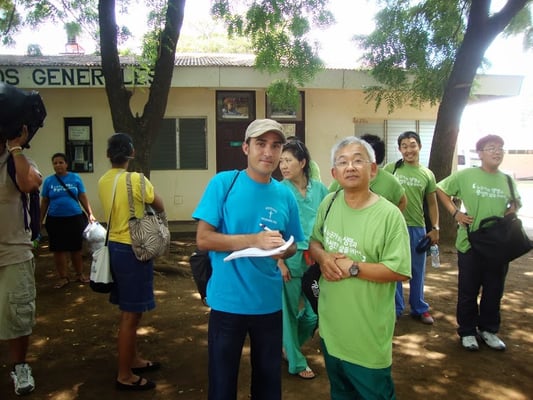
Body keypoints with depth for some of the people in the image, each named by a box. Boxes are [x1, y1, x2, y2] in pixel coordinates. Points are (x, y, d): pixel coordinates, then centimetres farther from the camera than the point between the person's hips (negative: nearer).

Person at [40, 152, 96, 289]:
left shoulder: (75, 178, 0)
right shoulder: (48, 180, 1)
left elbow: (83, 198, 3)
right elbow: (44, 202, 6)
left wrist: (90, 214, -3)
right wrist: (40, 221, 8)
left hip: (75, 218, -1)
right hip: (55, 220, 1)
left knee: (76, 248, 9)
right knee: (58, 250, 7)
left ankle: (80, 274, 25)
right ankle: (63, 277, 20)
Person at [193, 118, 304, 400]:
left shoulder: (285, 195, 1)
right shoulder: (223, 183, -10)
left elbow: (292, 245, 10)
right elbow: (203, 239, -14)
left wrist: (283, 250, -13)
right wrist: (255, 240, -24)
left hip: (269, 303, 4)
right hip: (228, 302, -3)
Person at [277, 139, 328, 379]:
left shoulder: (319, 189, 1)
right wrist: (279, 261, -11)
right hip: (290, 258, -3)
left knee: (316, 310, 11)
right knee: (290, 310, 8)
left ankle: (288, 345, 38)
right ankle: (296, 362, 28)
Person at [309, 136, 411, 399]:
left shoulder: (389, 214, -19)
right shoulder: (329, 202, -1)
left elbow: (400, 271, -20)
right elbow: (314, 241, 10)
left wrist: (352, 268, -22)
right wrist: (323, 257, -12)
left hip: (368, 332, -5)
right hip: (331, 323, 6)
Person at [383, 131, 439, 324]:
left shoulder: (427, 174, 6)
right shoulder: (390, 168, -2)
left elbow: (432, 203, 12)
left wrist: (435, 228, 5)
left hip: (418, 228, 3)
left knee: (418, 271, 13)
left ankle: (419, 308, 28)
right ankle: (395, 308, 21)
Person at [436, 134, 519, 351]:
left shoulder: (507, 180, 6)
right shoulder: (466, 175, -7)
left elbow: (516, 202, 22)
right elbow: (441, 189, 1)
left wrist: (512, 210, -1)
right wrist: (455, 213, -8)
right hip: (471, 244, -4)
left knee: (494, 291, 14)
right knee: (468, 291, 8)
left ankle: (488, 329, 32)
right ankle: (467, 331, 24)